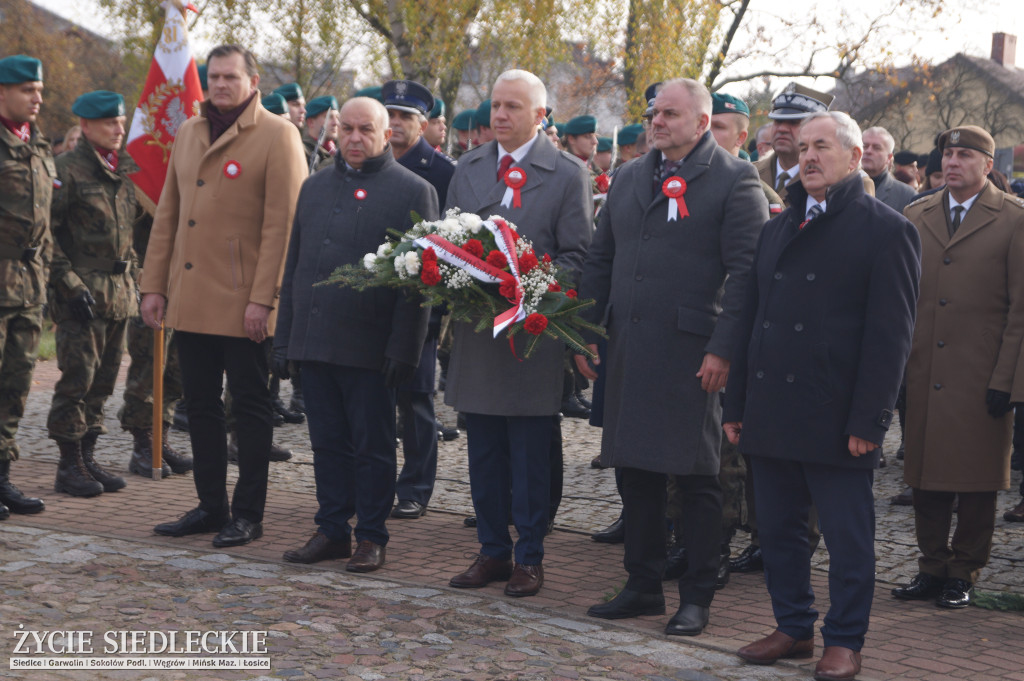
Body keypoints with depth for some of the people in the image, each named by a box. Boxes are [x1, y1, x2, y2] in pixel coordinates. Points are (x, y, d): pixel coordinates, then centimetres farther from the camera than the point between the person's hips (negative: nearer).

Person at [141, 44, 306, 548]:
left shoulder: (277, 136, -6)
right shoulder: (188, 133, 14)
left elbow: (281, 224, -12)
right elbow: (168, 214, 17)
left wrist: (263, 298, -17)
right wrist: (154, 284, 11)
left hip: (242, 304, -6)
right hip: (189, 298, 6)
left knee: (250, 407, 3)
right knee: (201, 405, 12)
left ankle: (248, 514, 11)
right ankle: (211, 506, 22)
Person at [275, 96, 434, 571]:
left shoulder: (413, 191, -1)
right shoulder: (314, 187, 16)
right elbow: (294, 267, 18)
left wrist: (402, 349, -13)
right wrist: (284, 338, 12)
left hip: (369, 347, -5)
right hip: (313, 342, 5)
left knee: (372, 446, 3)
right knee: (327, 442, 11)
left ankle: (371, 538, 12)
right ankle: (332, 531, 20)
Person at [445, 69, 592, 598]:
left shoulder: (567, 174, -2)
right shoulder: (467, 169, 13)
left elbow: (576, 256, -3)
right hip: (476, 327, 4)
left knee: (530, 456, 1)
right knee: (484, 453, 10)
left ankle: (529, 558, 11)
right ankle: (493, 551, 20)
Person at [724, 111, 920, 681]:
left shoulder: (887, 231, -4)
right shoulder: (778, 228, 16)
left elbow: (890, 335, -9)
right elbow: (751, 317, 17)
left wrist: (867, 420, -15)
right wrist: (738, 404, 12)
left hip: (836, 419, -6)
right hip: (772, 414, 6)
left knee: (849, 538, 3)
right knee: (779, 531, 12)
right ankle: (793, 628, 25)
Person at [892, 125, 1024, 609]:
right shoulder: (915, 216, 12)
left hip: (981, 379, -4)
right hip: (924, 374, 4)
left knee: (977, 482, 3)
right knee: (927, 478, 8)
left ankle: (964, 574, 14)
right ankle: (932, 568, 19)